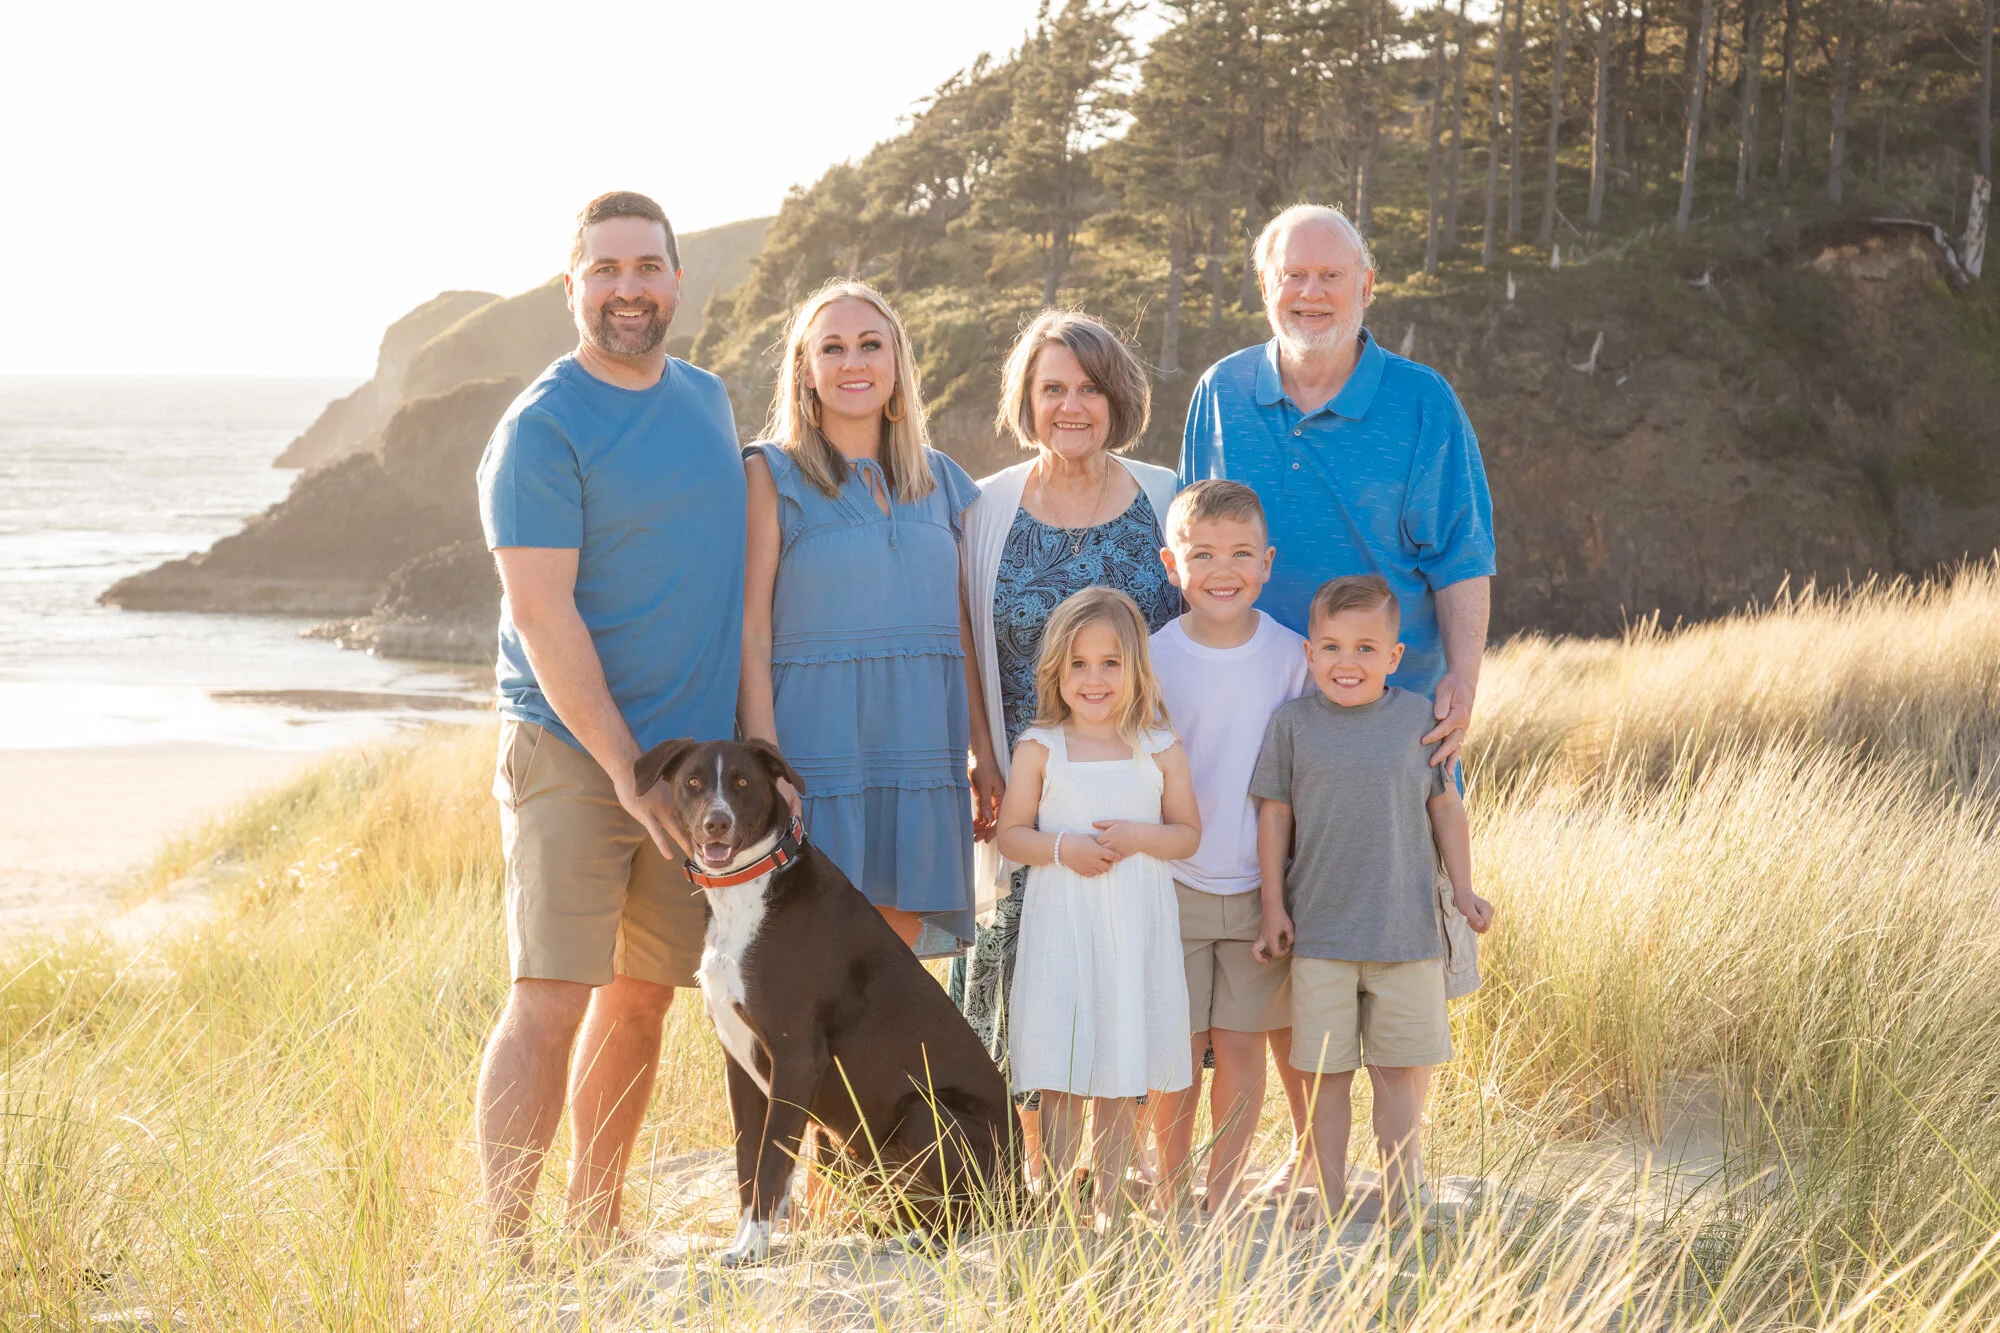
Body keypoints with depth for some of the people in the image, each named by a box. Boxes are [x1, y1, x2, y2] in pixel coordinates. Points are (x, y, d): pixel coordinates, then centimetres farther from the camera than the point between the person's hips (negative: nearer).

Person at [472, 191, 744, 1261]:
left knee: (641, 1000, 10)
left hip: (694, 753, 7)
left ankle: (593, 1232, 20)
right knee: (551, 1000, -11)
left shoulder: (708, 399, 12)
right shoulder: (543, 428, -10)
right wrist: (624, 768, -18)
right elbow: (541, 613, -15)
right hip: (572, 750, -6)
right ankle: (500, 1246, -8)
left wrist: (747, 742, 15)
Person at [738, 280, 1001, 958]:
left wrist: (983, 751, 11)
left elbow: (960, 627, 16)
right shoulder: (771, 475, 0)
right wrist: (765, 767, -14)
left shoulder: (942, 482, 14)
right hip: (816, 751, -4)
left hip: (921, 760, 4)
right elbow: (750, 629, -6)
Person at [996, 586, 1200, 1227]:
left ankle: (1108, 1205, 14)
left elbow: (1188, 834, 6)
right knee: (1059, 1081, -1)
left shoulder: (1160, 752, 3)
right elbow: (1011, 834, 2)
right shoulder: (1039, 750, 1)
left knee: (1120, 1080, 6)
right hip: (1060, 926, -1)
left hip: (1135, 927, 1)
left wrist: (1138, 837, -13)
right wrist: (1062, 848, -16)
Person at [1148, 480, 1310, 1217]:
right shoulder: (1152, 659, -3)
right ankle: (1172, 1195, 15)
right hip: (1175, 885, 0)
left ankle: (1225, 1193, 14)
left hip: (1260, 887, 1)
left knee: (1242, 1047, 2)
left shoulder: (1292, 657, -1)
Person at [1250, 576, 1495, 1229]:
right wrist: (1274, 907, 2)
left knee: (1401, 1068, 5)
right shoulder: (1293, 723, -1)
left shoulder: (1417, 716, 1)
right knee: (1324, 1074, 4)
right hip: (1320, 930, 0)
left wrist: (1464, 889, 7)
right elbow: (1275, 814, 4)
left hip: (1407, 927, 1)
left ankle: (1399, 1201, 15)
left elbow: (1445, 805, 10)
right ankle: (1327, 1205, 14)